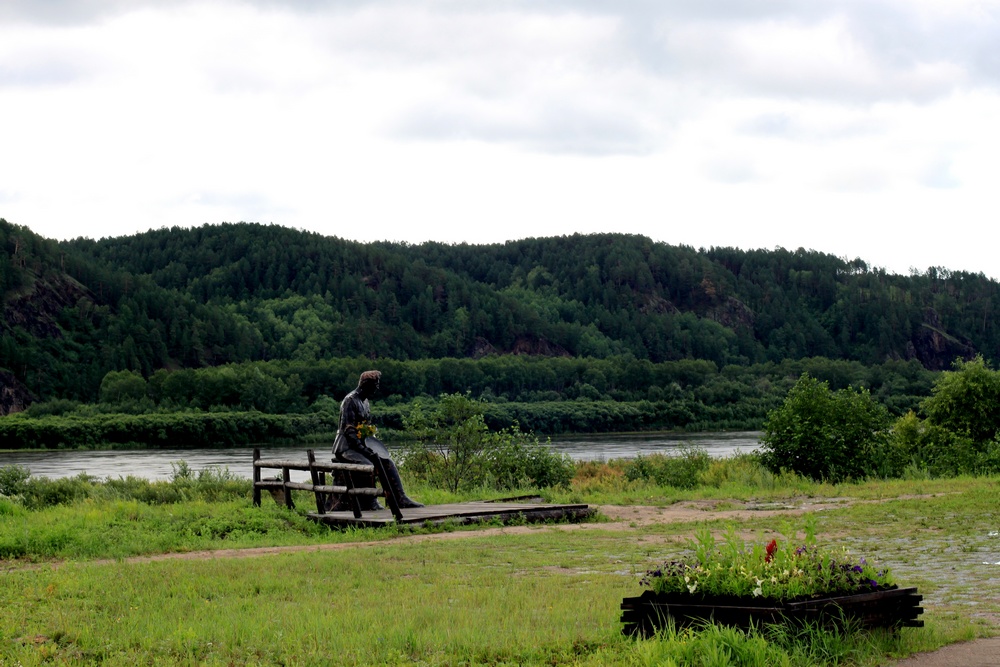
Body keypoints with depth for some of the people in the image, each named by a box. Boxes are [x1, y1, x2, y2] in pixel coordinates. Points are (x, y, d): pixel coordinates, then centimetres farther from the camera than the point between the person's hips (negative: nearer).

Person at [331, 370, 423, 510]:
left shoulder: (365, 402, 15)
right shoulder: (350, 401, -14)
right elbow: (348, 430, -20)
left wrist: (371, 449, 5)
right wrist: (365, 450, -24)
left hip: (361, 445, 9)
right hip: (346, 447, -9)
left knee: (387, 461, -3)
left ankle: (400, 498, -5)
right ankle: (370, 503, -23)